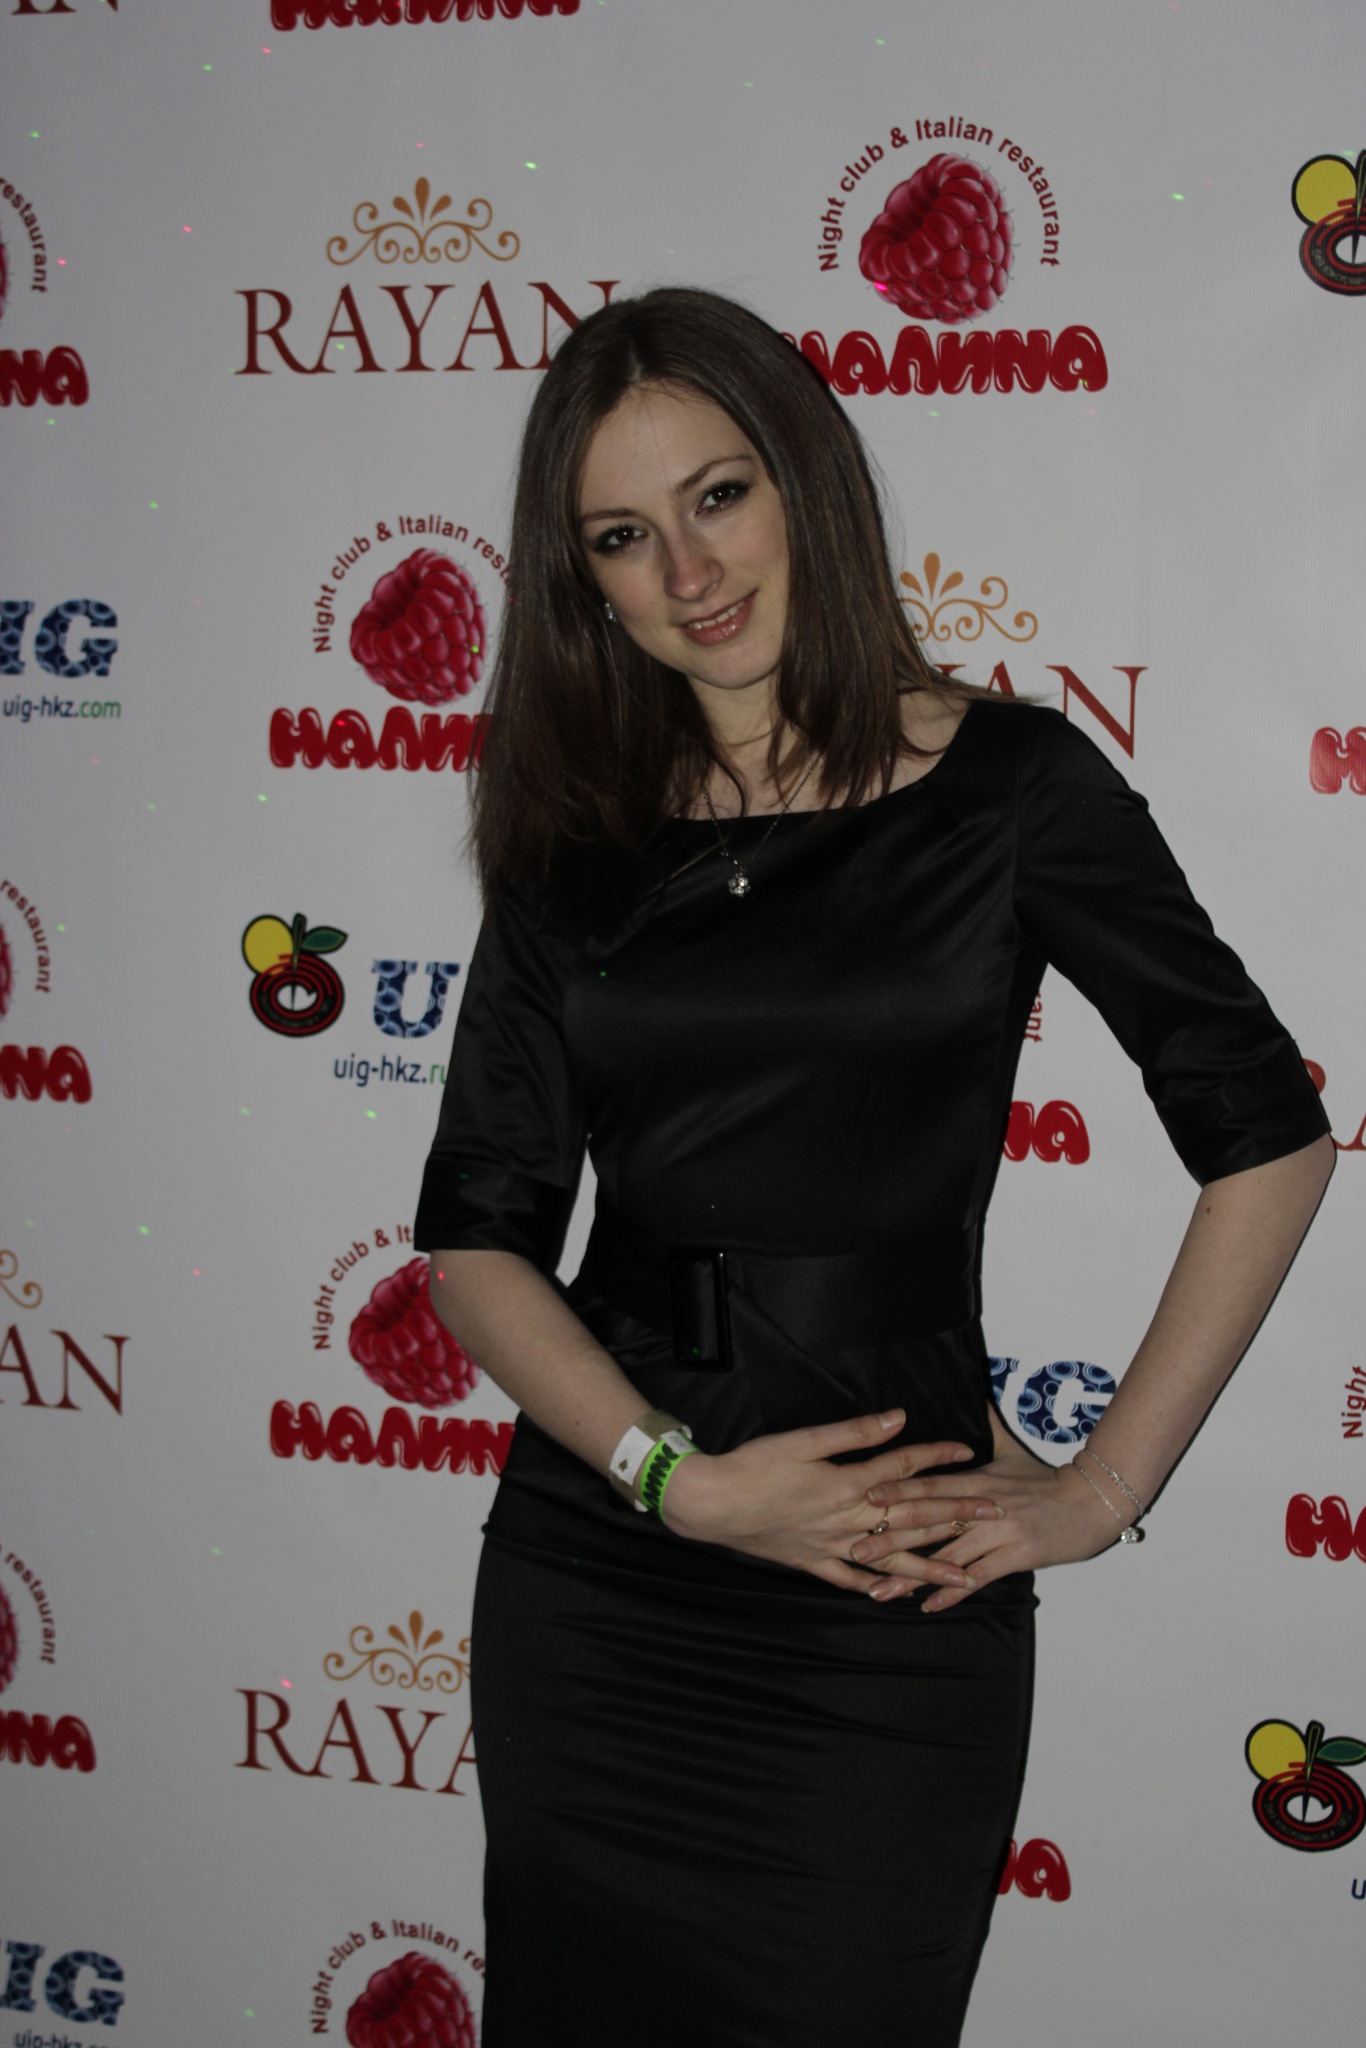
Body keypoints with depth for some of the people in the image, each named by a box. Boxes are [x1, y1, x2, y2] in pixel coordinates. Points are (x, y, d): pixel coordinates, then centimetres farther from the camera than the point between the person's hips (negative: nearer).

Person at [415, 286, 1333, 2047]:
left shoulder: (1005, 786, -6)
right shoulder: (574, 837, 3)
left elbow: (1269, 1141, -4)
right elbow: (478, 1234, 1)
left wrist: (1102, 1488, -4)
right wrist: (677, 1477, -12)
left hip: (887, 1625, -3)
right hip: (589, 1585, 3)